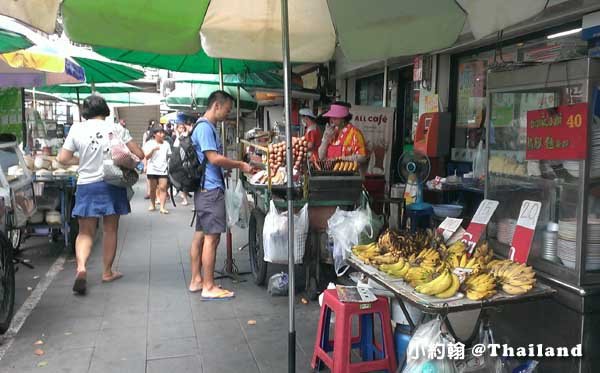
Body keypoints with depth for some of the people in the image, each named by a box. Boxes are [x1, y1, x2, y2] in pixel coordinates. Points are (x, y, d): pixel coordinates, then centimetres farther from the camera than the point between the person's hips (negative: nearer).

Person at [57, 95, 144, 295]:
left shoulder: (77, 129, -1)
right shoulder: (115, 128, -4)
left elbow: (63, 159, -1)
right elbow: (139, 154, -4)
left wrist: (81, 160, 15)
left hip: (87, 185, 0)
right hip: (111, 184, 0)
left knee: (85, 232, 9)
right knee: (110, 230, 13)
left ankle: (81, 267, -14)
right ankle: (107, 272, 23)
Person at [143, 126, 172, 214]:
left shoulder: (166, 144, 9)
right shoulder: (149, 143, 2)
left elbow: (169, 156, 15)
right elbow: (146, 157, -4)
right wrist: (153, 149, -19)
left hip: (163, 170, 0)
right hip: (152, 169, 0)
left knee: (163, 188, -10)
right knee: (153, 188, 8)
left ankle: (162, 207, -12)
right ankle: (152, 205, 25)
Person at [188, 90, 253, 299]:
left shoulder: (206, 127, 18)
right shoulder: (205, 127, -14)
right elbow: (214, 158, -20)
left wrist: (236, 166, 13)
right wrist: (240, 165, -11)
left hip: (205, 190, 11)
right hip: (211, 190, -11)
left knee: (201, 235, 13)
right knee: (212, 237, -7)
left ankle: (196, 281, 22)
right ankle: (208, 287, -1)